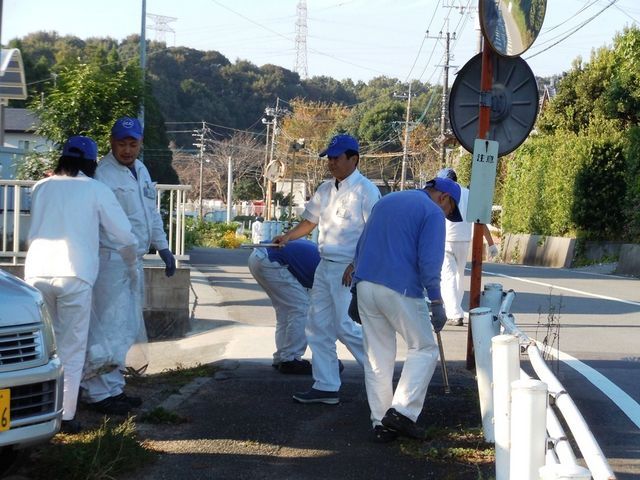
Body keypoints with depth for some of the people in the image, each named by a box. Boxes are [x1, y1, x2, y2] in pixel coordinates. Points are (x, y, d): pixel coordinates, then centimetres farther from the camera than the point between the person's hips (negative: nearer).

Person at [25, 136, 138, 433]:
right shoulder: (96, 190, 5)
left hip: (37, 272, 3)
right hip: (75, 275, -3)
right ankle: (66, 416, 3)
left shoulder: (41, 188, 14)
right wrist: (130, 265, 23)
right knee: (71, 349, 4)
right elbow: (124, 236, 5)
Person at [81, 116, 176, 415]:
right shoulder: (104, 174, -14)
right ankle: (100, 393, -1)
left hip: (134, 261, 9)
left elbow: (152, 212, 23)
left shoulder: (141, 171, 14)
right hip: (111, 259, -9)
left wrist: (162, 246, 20)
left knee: (128, 329, 15)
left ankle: (113, 387, 24)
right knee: (111, 328, -8)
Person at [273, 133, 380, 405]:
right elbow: (310, 221, 20)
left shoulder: (366, 191, -11)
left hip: (350, 270, -8)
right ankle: (325, 387, 15)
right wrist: (288, 237, 2)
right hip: (325, 266, 8)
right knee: (318, 326, 8)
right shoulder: (325, 190, 12)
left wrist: (356, 265, -20)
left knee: (346, 327, -9)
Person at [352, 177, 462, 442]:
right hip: (400, 290, -7)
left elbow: (361, 245, 22)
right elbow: (429, 262, -12)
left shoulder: (386, 201, 21)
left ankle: (380, 423, 13)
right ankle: (402, 411, -4)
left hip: (364, 286, 7)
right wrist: (437, 303, -9)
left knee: (377, 357, 11)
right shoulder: (433, 213, -2)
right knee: (424, 349, 8)